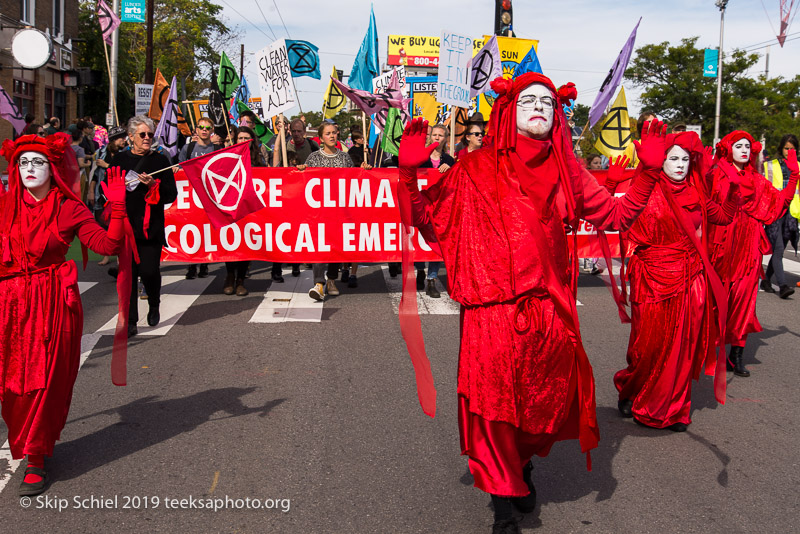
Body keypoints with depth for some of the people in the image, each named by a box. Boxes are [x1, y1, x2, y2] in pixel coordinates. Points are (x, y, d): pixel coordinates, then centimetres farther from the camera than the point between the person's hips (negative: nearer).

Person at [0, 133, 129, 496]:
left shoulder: (69, 209, -1)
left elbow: (108, 245, -10)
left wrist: (118, 207, -19)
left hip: (54, 303, -3)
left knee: (46, 380, -2)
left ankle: (36, 458, 9)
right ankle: (35, 439, 31)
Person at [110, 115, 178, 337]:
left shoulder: (160, 160, 5)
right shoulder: (120, 160, 10)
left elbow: (172, 195, 2)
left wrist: (153, 184, -14)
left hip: (151, 226, -2)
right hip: (125, 225, 2)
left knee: (149, 271, -8)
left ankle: (154, 306, 23)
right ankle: (130, 322, 8)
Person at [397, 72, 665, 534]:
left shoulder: (565, 171, 11)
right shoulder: (476, 170, 2)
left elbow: (617, 215, 15)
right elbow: (426, 220, 0)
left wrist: (649, 171, 6)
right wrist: (410, 172, -14)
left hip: (550, 311, 4)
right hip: (493, 311, -3)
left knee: (548, 397, 12)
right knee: (495, 401, -1)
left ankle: (525, 465, 44)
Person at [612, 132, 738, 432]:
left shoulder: (695, 194, 10)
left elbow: (724, 216, 23)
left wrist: (734, 188, 10)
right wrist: (611, 186, -30)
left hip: (690, 281, 5)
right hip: (655, 280, -5)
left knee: (683, 345, 8)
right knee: (650, 344, 1)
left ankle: (674, 409, 21)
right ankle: (630, 393, 26)